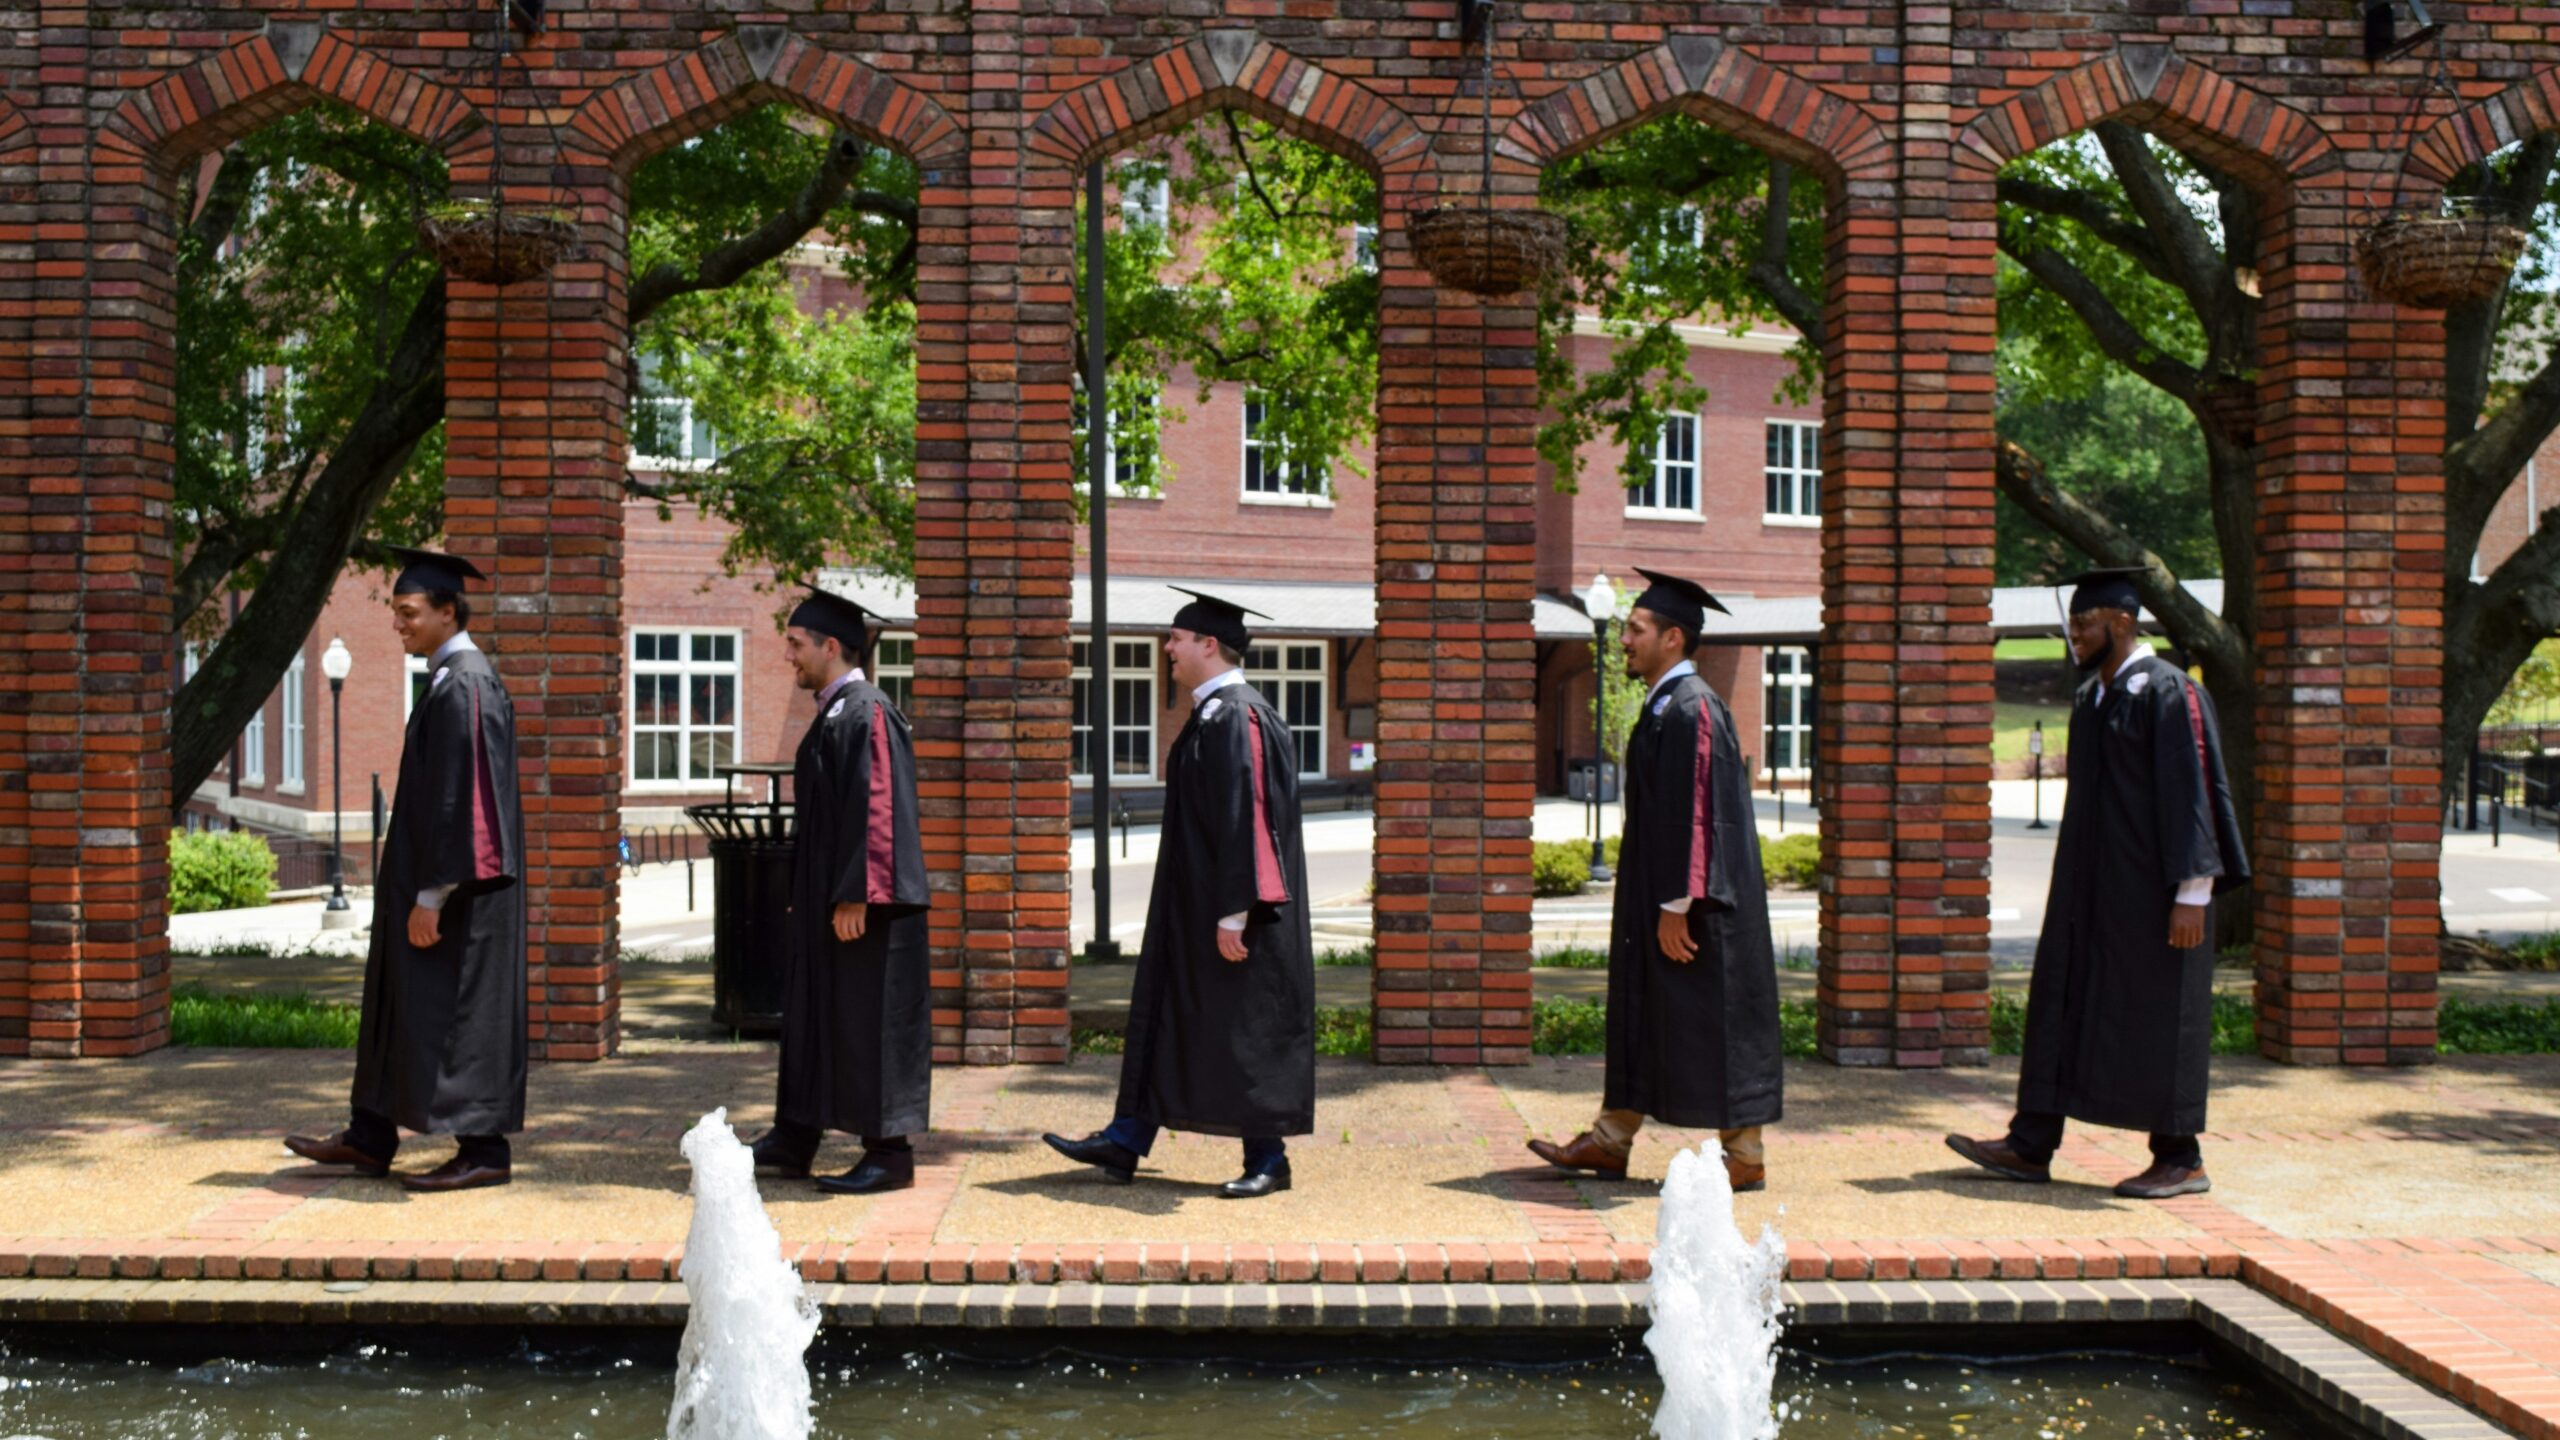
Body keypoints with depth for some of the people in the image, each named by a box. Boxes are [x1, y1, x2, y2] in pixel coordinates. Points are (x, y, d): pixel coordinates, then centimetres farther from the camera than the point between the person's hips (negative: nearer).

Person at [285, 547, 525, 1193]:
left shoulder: (460, 685, -18)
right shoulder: (460, 675, 13)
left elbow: (457, 796, -22)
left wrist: (432, 893, -22)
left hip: (459, 885, -11)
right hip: (446, 877, 11)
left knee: (462, 1010, -3)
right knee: (401, 1002, 15)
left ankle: (484, 1152, 5)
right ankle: (370, 1140, 24)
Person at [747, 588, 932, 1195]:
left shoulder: (865, 713, -15)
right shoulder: (835, 713, 15)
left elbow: (875, 809, -23)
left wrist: (854, 896, -25)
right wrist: (808, 895, 21)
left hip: (861, 907, -10)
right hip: (825, 900, 10)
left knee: (871, 1022, -3)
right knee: (811, 1014, 15)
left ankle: (889, 1154, 5)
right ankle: (794, 1142, 24)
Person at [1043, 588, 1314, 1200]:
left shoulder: (1234, 716, -19)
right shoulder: (1215, 713, 13)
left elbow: (1244, 819, -24)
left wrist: (1233, 915, -26)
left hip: (1227, 911, -10)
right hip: (1194, 907, 10)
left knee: (1245, 1030, -2)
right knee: (1163, 1017, 12)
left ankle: (1268, 1159, 8)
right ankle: (1125, 1141, 19)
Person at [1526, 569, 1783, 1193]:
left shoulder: (1691, 709, -18)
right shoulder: (1665, 707, 13)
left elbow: (1695, 813, -22)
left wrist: (1676, 904, -23)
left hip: (1692, 903, -10)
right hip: (1658, 896, 10)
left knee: (1716, 1022, -2)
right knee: (1640, 1016, 14)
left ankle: (1746, 1159, 7)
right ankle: (1610, 1142, 21)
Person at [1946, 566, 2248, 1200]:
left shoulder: (2166, 692, -13)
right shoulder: (2091, 695, 13)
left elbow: (2190, 794, -17)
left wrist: (2191, 894, -21)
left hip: (2149, 890, -9)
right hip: (2093, 887, 9)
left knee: (2158, 1018, 0)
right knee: (2061, 1004, 7)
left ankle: (2180, 1161, 12)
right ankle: (2030, 1147, 11)